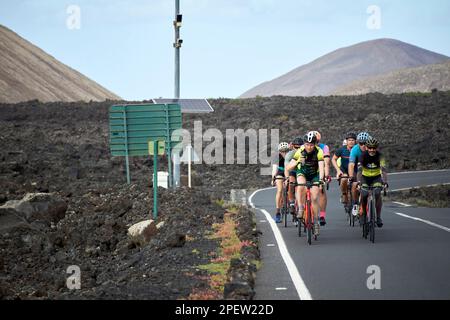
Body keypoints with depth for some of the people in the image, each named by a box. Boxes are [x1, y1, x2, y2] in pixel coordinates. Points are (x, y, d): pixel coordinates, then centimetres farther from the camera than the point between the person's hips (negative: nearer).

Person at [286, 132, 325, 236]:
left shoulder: (319, 152, -25)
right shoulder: (300, 151, -23)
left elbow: (321, 167, -35)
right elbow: (289, 167, -23)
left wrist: (321, 180, -51)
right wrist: (297, 162, -43)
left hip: (314, 174, 0)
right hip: (302, 172, 0)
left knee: (314, 198, -10)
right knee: (301, 186, -34)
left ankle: (316, 222, 3)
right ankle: (301, 209, -21)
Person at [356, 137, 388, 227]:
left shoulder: (379, 156, -21)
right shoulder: (363, 155, -21)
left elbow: (383, 169, -32)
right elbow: (359, 169, -31)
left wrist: (385, 181, -47)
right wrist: (359, 181, -47)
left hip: (376, 177, 0)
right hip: (365, 177, 0)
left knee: (377, 194, -24)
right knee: (364, 194, -21)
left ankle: (378, 217, -14)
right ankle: (364, 212, 6)